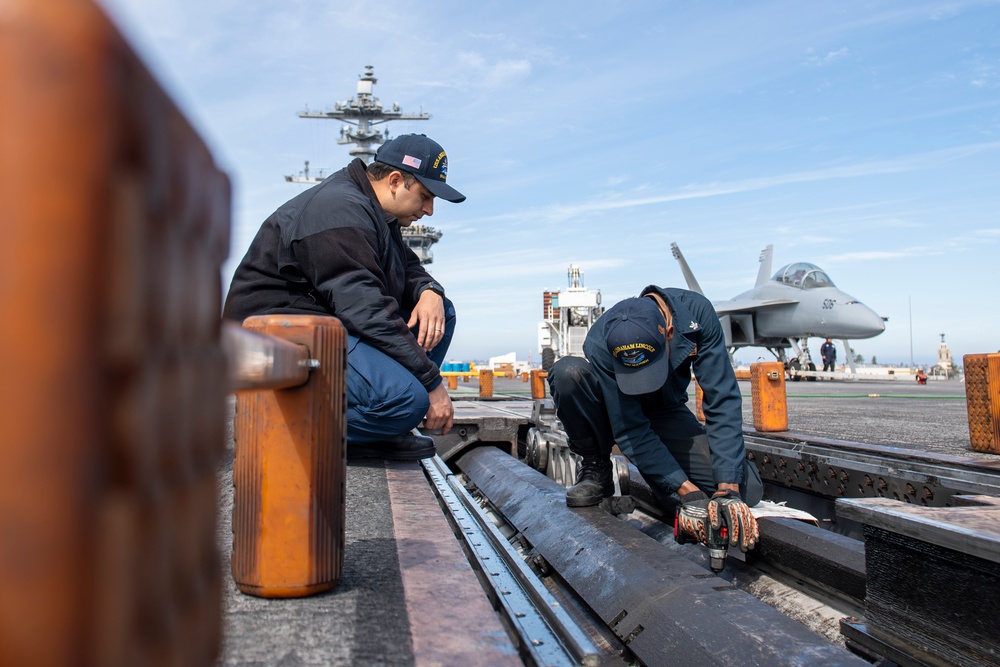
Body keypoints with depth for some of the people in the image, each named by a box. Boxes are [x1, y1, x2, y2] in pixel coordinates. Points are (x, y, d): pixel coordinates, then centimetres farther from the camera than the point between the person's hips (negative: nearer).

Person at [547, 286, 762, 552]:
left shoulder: (696, 311, -28)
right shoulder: (599, 345, -33)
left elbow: (722, 401, -27)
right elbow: (631, 431, -32)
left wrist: (728, 491, -33)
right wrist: (690, 494, -38)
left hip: (664, 413, 2)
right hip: (616, 411, -1)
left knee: (746, 489, -20)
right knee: (567, 372, -35)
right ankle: (595, 468, -10)